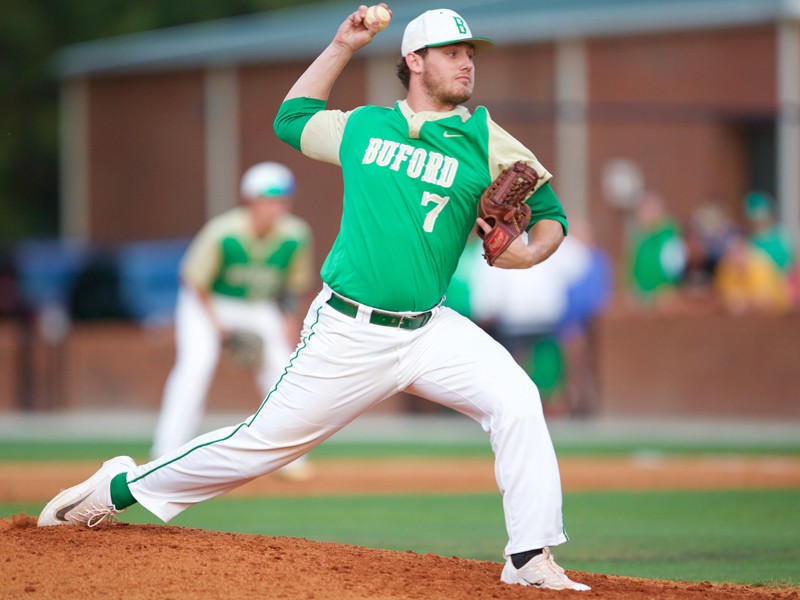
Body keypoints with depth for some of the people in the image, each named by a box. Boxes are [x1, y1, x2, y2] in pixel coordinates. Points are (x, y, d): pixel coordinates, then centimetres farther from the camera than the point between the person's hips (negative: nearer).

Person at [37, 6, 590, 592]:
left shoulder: (484, 139, 3)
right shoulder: (362, 126, 7)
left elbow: (551, 214, 7)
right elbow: (291, 119, 26)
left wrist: (531, 252, -16)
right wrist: (341, 47, 19)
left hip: (429, 333, 1)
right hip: (347, 333, -1)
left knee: (516, 400, -22)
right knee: (265, 440, 2)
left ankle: (531, 561, -16)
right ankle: (122, 486, 21)